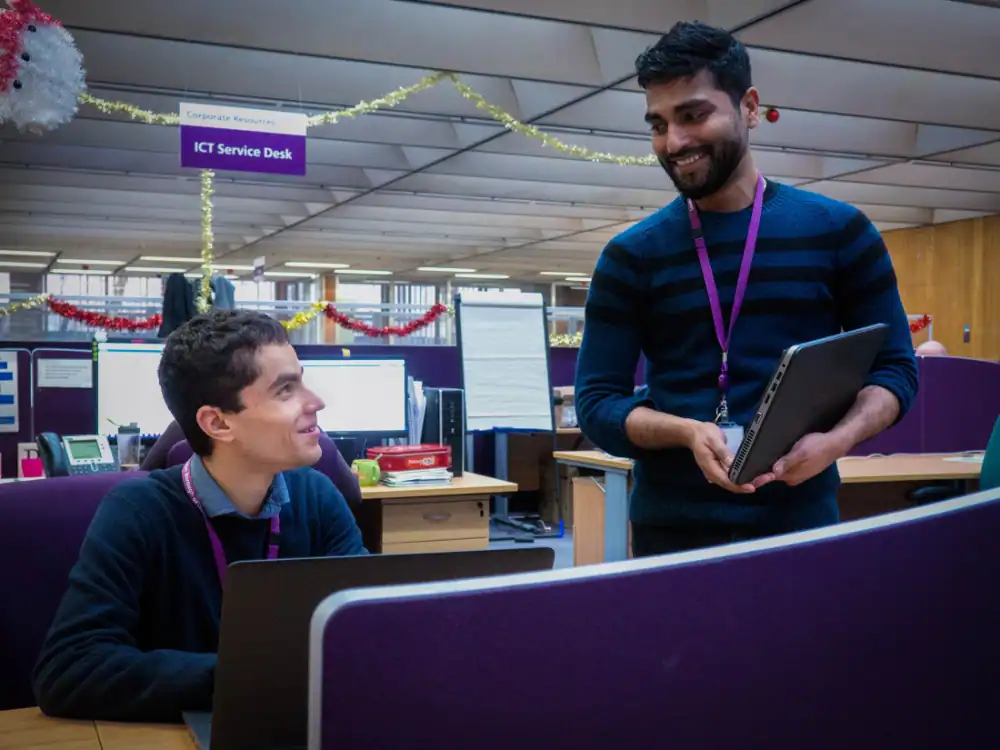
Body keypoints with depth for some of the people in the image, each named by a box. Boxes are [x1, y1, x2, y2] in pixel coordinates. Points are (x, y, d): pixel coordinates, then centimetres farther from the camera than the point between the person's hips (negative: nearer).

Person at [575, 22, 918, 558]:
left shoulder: (839, 230, 2)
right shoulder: (630, 256, 1)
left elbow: (894, 367, 4)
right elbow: (596, 402, -1)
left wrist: (838, 438, -17)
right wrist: (688, 432, -20)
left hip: (801, 521, 0)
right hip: (670, 529, 0)